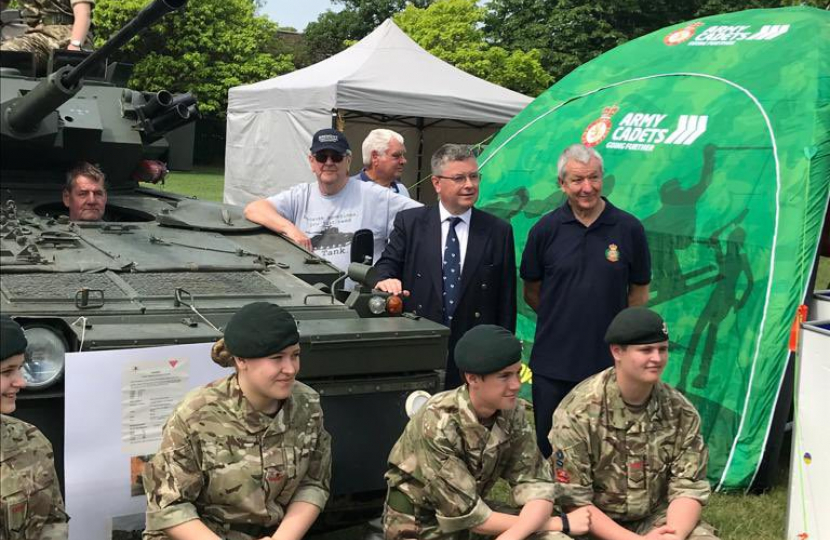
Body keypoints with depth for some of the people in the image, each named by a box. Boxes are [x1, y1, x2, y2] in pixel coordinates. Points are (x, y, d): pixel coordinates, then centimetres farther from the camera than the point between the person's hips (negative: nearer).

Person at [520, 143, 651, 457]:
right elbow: (531, 292, 8)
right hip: (552, 364, 0)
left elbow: (639, 291, 6)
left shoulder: (629, 228, -2)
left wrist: (616, 331, 3)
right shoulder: (545, 230, -2)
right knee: (547, 449, 10)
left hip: (608, 362, 0)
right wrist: (563, 322, 7)